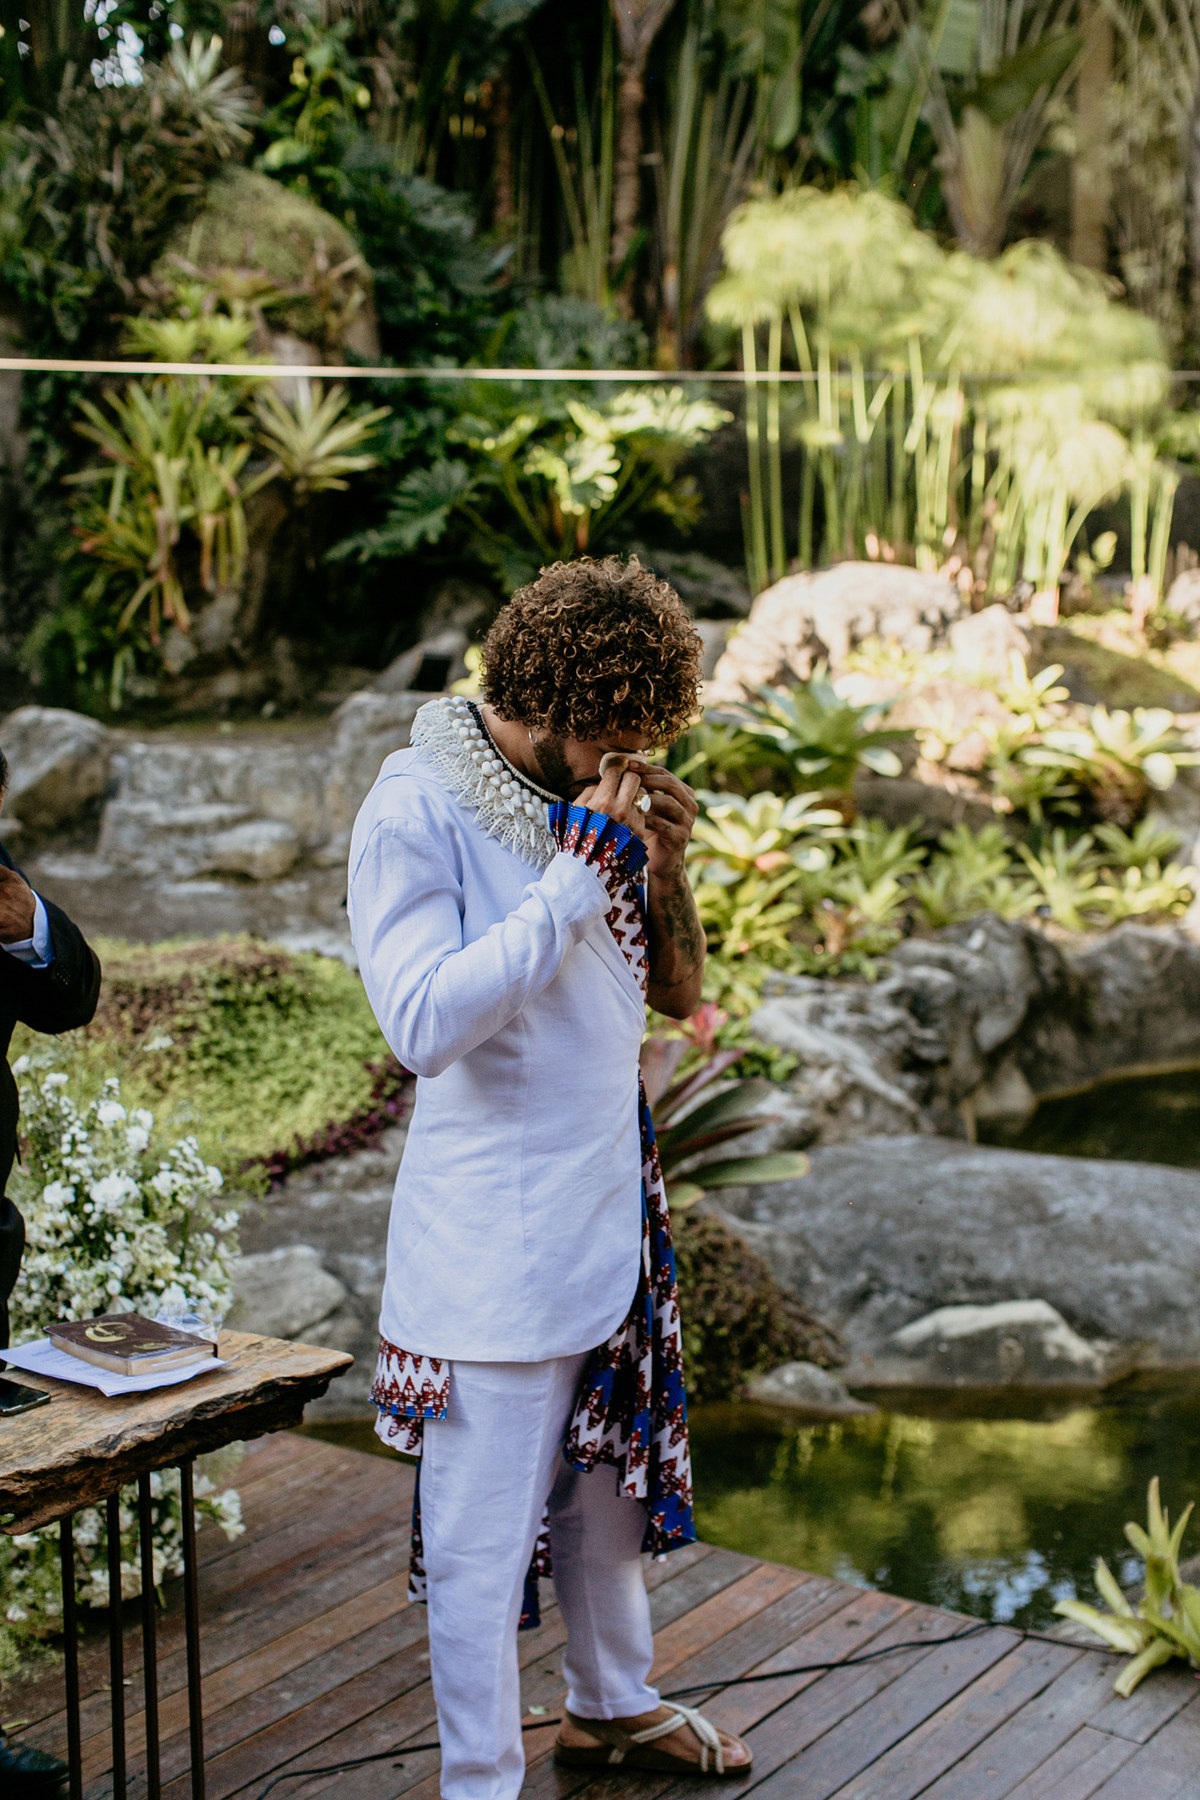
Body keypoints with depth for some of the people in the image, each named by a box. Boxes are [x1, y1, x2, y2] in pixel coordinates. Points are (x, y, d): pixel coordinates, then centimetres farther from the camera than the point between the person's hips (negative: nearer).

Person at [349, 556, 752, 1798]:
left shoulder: (592, 800, 6)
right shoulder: (412, 813, -15)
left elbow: (675, 995, 12)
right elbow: (426, 1022, -26)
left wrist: (664, 872, -7)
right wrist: (578, 875, -24)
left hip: (610, 1210, 7)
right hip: (494, 1240, -7)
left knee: (608, 1476, 22)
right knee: (484, 1530, 1)